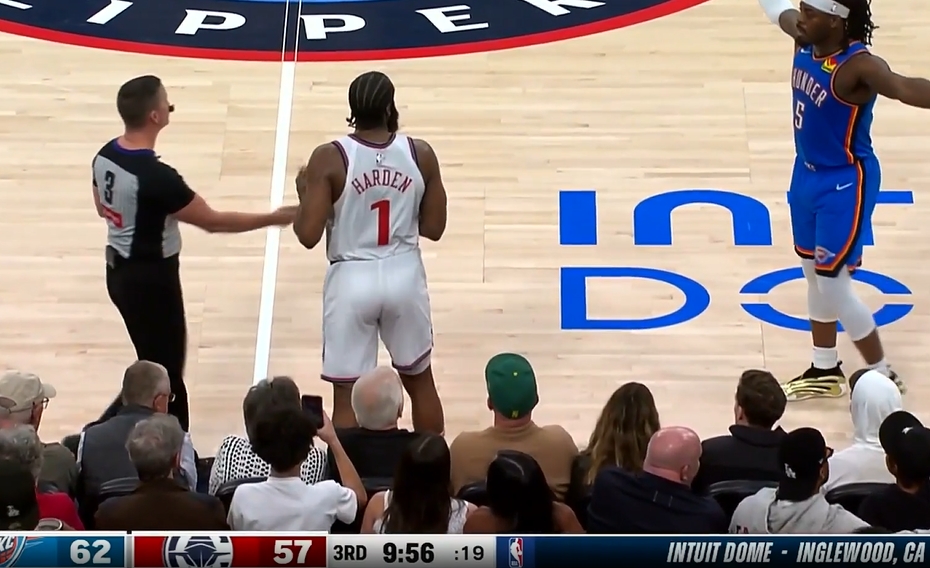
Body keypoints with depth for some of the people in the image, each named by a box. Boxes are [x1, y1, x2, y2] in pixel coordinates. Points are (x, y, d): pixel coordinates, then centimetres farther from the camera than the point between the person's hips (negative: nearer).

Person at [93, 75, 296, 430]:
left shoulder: (105, 155, -2)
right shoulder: (156, 176, -29)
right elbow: (212, 221, -21)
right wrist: (275, 218, -12)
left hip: (122, 272, 9)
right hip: (151, 280, -9)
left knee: (163, 367, 21)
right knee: (160, 376, 3)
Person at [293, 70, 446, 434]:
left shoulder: (329, 159, -13)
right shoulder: (421, 154, -5)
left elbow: (308, 235, -13)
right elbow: (433, 228, 2)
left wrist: (304, 192, 4)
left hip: (352, 280, -3)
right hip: (404, 275, 3)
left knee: (347, 394, 6)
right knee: (420, 380, 20)